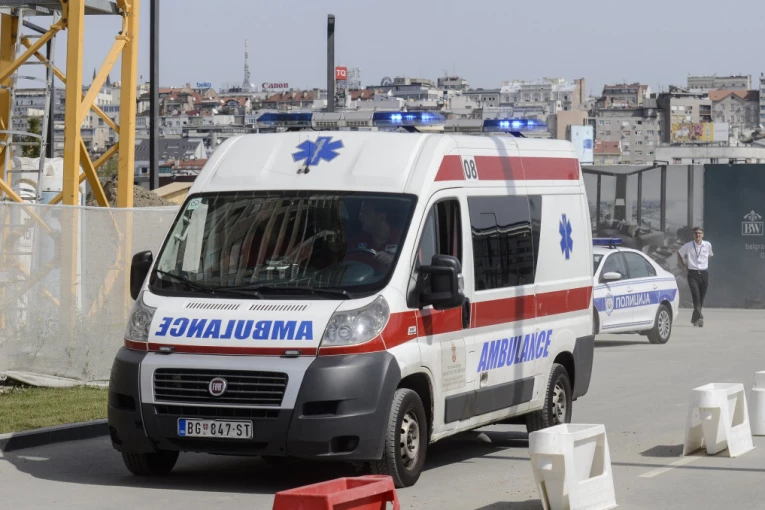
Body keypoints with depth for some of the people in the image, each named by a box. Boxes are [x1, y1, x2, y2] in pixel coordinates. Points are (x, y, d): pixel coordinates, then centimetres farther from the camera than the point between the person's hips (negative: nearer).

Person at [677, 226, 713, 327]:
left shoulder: (708, 245, 1)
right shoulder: (688, 246, -3)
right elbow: (679, 253, 15)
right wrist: (683, 265, 10)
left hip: (704, 273, 2)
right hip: (692, 273, -2)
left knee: (702, 297, 7)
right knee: (696, 296, -16)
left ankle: (694, 318, 23)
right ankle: (699, 317, -23)